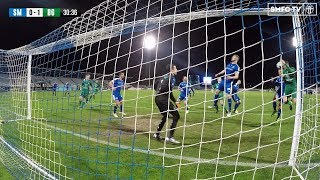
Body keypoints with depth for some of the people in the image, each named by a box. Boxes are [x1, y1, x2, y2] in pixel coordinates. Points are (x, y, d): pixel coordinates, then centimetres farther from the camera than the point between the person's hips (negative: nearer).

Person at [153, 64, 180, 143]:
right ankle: (170, 137, -8)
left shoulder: (165, 76, 18)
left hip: (157, 98, 9)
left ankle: (157, 134, 32)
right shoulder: (171, 77, -8)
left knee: (165, 116, 25)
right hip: (163, 99, -9)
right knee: (176, 115, -5)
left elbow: (155, 85, 25)